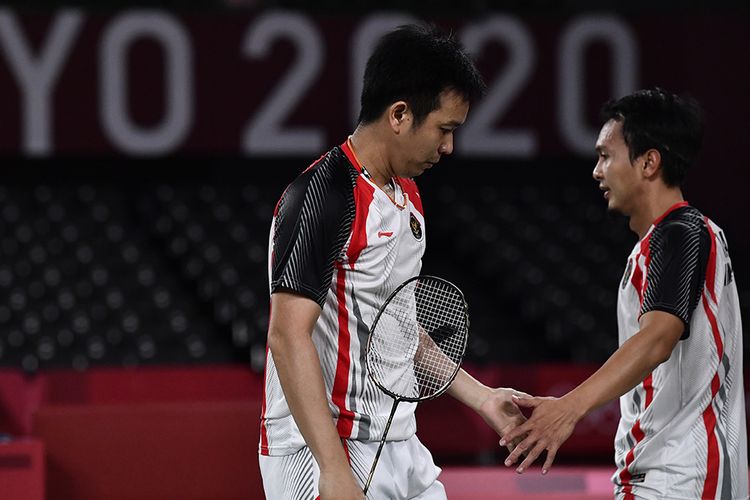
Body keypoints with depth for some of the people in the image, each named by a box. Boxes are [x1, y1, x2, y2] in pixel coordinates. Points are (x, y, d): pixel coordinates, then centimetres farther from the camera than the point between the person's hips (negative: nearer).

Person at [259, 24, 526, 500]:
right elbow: (289, 336, -22)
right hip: (323, 456, -9)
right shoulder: (322, 196, -16)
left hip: (400, 451, 9)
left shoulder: (408, 196, 14)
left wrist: (481, 398, 22)